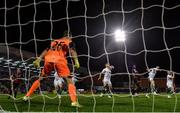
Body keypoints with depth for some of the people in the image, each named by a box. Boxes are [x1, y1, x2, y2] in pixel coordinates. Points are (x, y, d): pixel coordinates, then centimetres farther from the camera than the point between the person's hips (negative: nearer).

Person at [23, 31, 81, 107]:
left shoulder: (54, 41, 33)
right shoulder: (69, 42, 20)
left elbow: (46, 50, 24)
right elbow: (72, 50, 1)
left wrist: (39, 59, 18)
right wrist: (76, 60, -10)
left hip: (48, 59, 4)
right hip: (59, 60, -4)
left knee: (40, 78, 20)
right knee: (69, 80, -2)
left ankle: (27, 96, 21)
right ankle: (74, 101, -18)